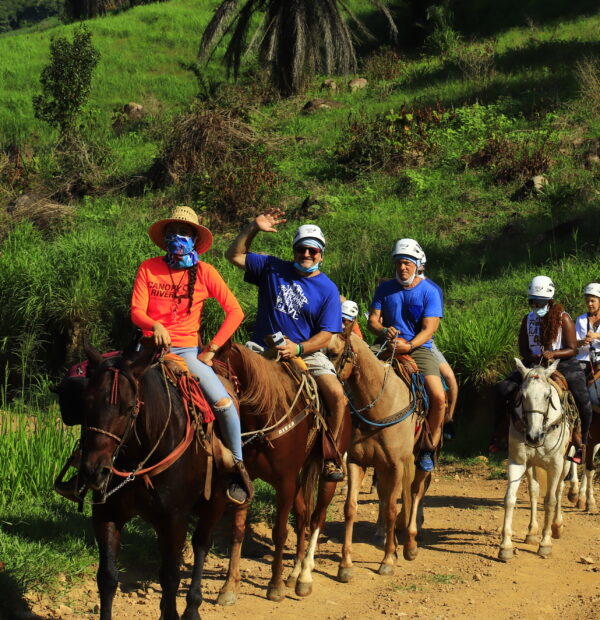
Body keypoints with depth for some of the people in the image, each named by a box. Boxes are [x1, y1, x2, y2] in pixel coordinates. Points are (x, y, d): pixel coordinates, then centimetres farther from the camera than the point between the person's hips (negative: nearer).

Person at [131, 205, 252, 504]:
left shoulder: (204, 272, 1)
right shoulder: (148, 268, 2)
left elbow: (235, 311, -1)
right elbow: (136, 311, -4)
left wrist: (212, 348, -7)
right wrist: (154, 325, -26)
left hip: (186, 351, -1)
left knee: (223, 402, -23)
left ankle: (238, 466, -2)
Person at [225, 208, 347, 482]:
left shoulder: (327, 289, 2)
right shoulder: (272, 269, 7)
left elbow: (325, 335, -4)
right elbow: (235, 255, 9)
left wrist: (298, 348, -20)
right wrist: (253, 228, -3)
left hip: (306, 353, -1)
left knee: (336, 393, -23)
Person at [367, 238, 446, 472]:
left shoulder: (430, 291, 0)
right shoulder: (385, 289, 10)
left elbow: (429, 329, -8)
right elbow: (372, 321, 6)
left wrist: (409, 345, -26)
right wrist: (384, 331, -18)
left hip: (419, 349, -2)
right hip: (388, 348, 2)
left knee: (438, 396, -23)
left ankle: (428, 448, -1)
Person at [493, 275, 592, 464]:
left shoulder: (563, 318, -6)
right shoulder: (528, 319, 6)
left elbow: (572, 349, -8)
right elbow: (523, 350, 6)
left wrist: (552, 353, -26)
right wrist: (537, 358, -16)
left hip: (563, 363, -3)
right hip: (533, 363, 4)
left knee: (583, 401, -23)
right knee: (504, 389, -15)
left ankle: (580, 443, -6)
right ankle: (501, 431, -2)